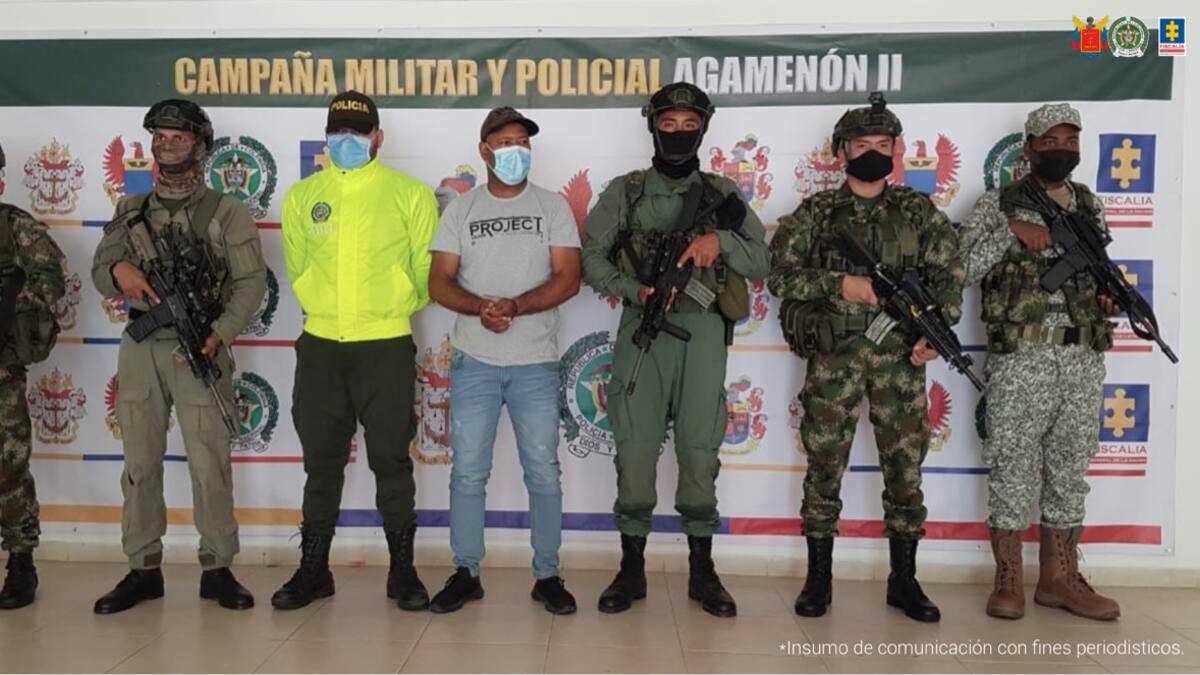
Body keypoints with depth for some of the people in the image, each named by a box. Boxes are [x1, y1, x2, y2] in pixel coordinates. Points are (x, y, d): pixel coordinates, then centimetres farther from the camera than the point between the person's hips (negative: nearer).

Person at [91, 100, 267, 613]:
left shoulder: (226, 212, 2)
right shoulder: (131, 211, 15)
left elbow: (251, 281, -4)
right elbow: (99, 272, 12)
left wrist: (219, 334, -17)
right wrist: (119, 269, -13)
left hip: (200, 349, -4)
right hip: (140, 348, 4)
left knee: (210, 464, -3)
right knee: (139, 463, 7)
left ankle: (217, 569, 9)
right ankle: (143, 570, 18)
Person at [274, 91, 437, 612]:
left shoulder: (409, 193, 1)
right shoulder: (303, 195, 9)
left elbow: (426, 268, 3)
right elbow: (297, 267, 14)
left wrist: (395, 309, 6)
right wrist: (325, 309, 10)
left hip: (386, 344, -3)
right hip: (320, 344, 3)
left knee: (391, 459, 3)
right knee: (321, 460, 10)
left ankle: (402, 568, 16)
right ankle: (314, 567, 23)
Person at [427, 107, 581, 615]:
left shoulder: (552, 207, 6)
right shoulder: (460, 210, 9)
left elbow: (567, 279, -4)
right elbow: (439, 283, 2)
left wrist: (513, 307, -18)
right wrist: (481, 307, -17)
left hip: (536, 363, -1)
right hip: (473, 362, 1)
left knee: (544, 472, 2)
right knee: (468, 472, 5)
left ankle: (547, 576, 15)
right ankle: (466, 573, 18)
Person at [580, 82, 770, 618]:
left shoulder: (723, 194, 12)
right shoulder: (624, 191, 9)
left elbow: (761, 263, 7)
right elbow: (591, 258, 3)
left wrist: (720, 240, -11)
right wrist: (634, 290, -13)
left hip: (703, 330, 1)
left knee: (700, 449, 4)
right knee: (635, 448, 0)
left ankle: (701, 570, 17)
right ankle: (631, 569, 13)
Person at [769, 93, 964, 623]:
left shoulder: (920, 211, 9)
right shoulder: (815, 212, 4)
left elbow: (950, 278, 6)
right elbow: (780, 275, -3)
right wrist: (841, 284, -14)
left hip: (900, 360, 2)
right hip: (833, 359, -1)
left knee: (905, 469, 7)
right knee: (824, 468, 3)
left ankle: (904, 580, 21)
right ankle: (819, 578, 16)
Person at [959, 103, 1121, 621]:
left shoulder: (1090, 206, 15)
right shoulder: (998, 204, 0)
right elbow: (957, 269, -9)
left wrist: (1109, 296, 4)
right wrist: (1011, 233, -18)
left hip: (1083, 359, 5)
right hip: (1020, 358, -5)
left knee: (1070, 467, 10)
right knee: (1013, 466, -1)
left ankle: (1059, 578, 20)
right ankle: (1008, 580, 10)